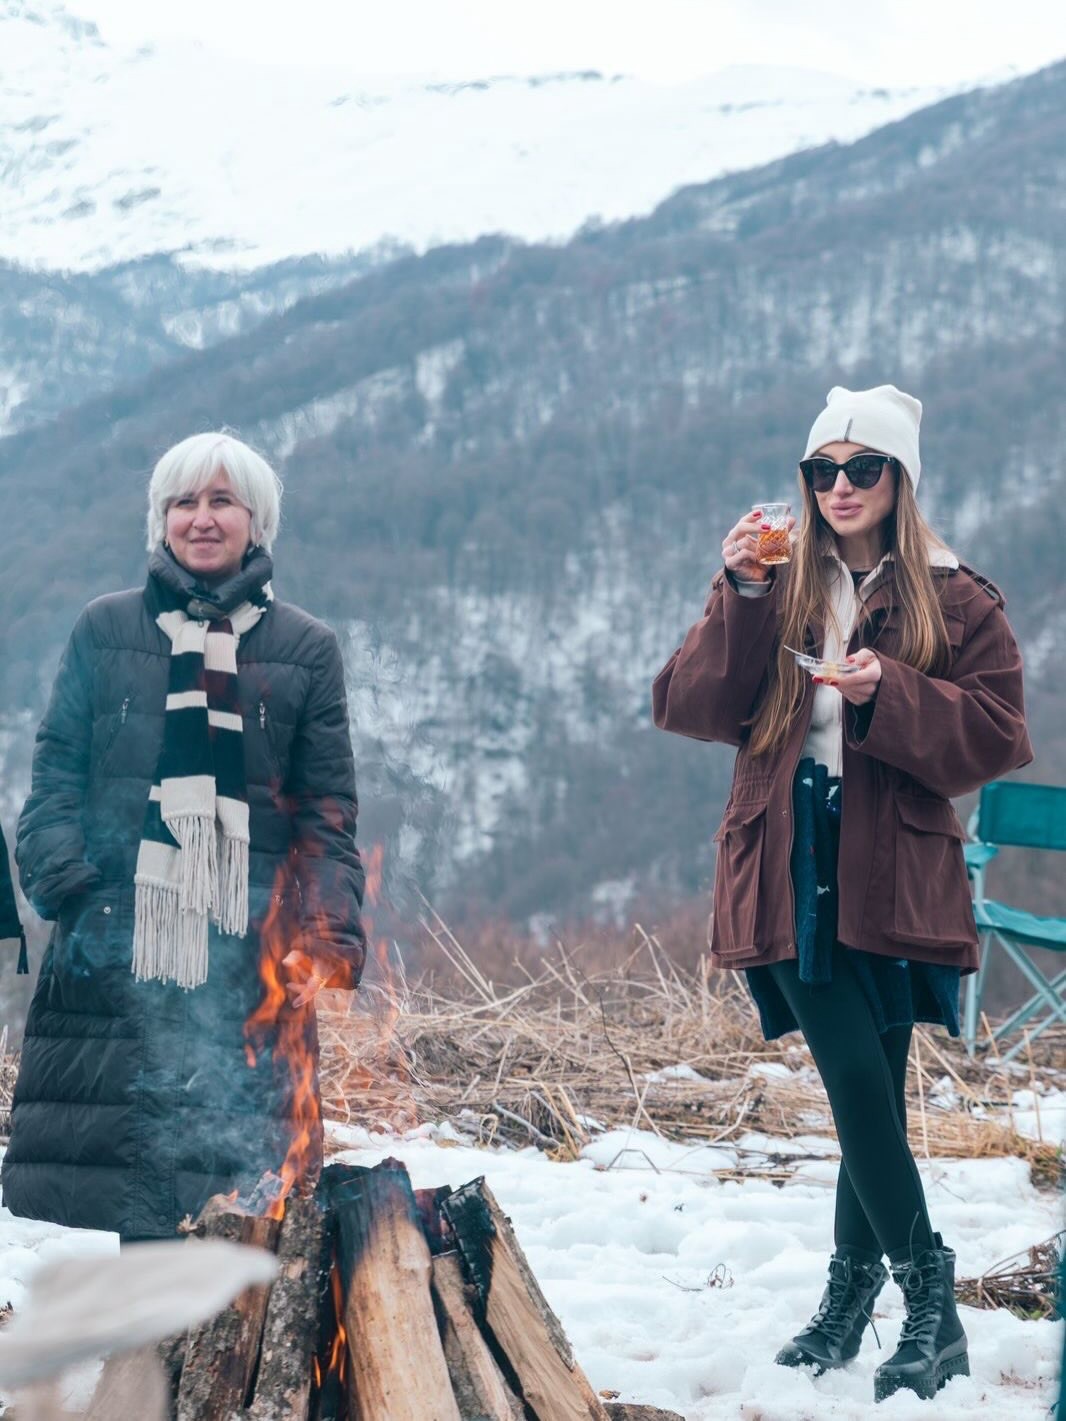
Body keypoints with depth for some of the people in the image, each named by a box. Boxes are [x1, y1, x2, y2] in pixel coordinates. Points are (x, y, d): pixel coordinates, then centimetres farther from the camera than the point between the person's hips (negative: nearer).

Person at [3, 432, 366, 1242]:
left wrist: (332, 930, -3)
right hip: (115, 935, 1)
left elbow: (328, 810, 9)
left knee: (236, 1156, -7)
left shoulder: (305, 650, 12)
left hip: (248, 947, 0)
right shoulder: (106, 631, 13)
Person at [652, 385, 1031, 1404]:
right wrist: (741, 599, -13)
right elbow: (688, 708, -1)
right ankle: (931, 1304, 3)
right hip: (792, 877, 1)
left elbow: (997, 736, -2)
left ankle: (855, 1291, 13)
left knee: (869, 1093, -2)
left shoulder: (955, 602, 4)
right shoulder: (771, 588, 10)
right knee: (861, 1087, -7)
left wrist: (889, 694, -17)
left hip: (891, 879, -1)